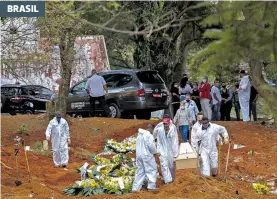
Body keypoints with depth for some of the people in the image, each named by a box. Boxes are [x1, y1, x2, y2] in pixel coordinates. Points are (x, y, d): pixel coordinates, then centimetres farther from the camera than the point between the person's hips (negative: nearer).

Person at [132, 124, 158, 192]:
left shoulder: (139, 135, 11)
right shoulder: (149, 136, -13)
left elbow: (138, 145, 12)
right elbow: (151, 146, -18)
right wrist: (154, 152, 2)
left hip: (139, 155, 7)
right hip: (147, 156, -7)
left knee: (140, 171, 11)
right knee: (152, 170, 4)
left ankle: (135, 187, 7)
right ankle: (151, 186, 0)